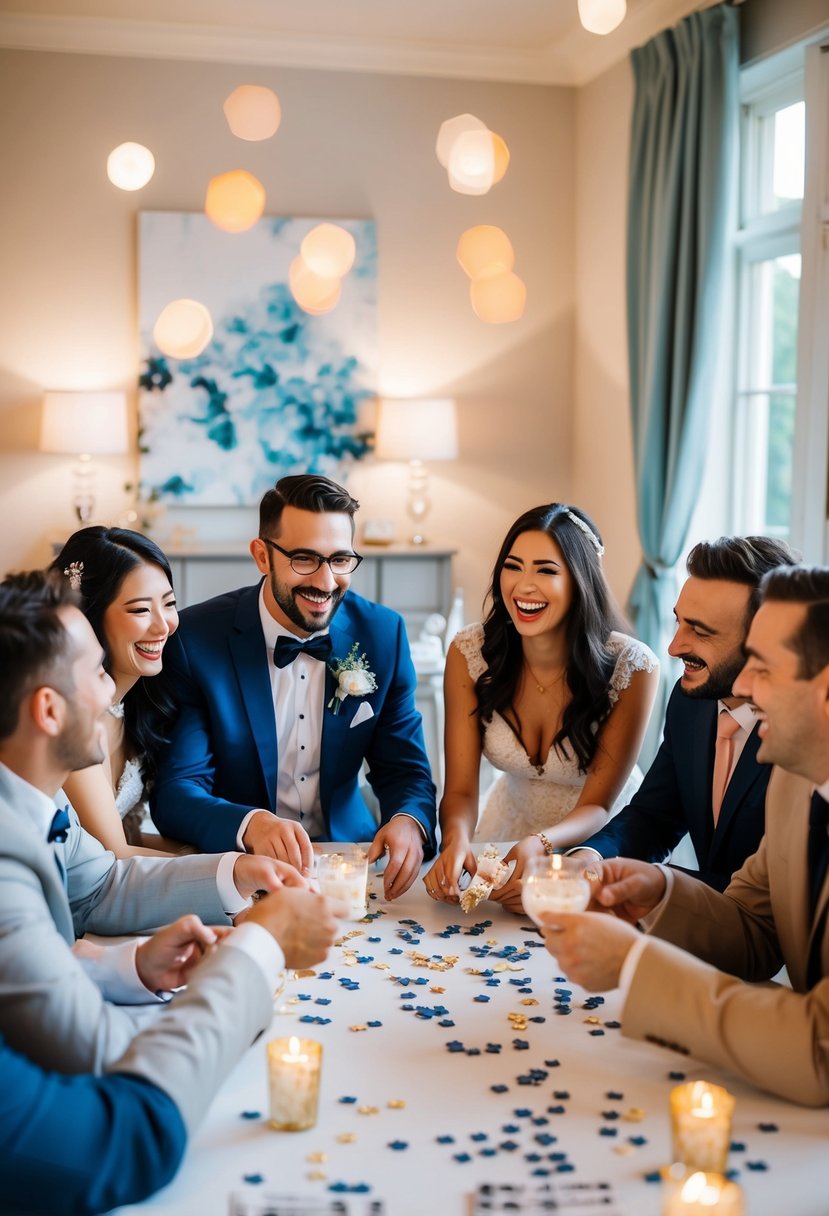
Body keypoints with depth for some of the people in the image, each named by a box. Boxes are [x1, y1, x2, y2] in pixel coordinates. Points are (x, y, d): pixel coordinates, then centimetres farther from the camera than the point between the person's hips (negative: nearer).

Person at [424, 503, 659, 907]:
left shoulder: (632, 667, -19)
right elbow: (460, 789, -12)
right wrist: (456, 838, -35)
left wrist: (540, 843, -37)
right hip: (510, 825, 3)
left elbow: (597, 805, -15)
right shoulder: (469, 652, -12)